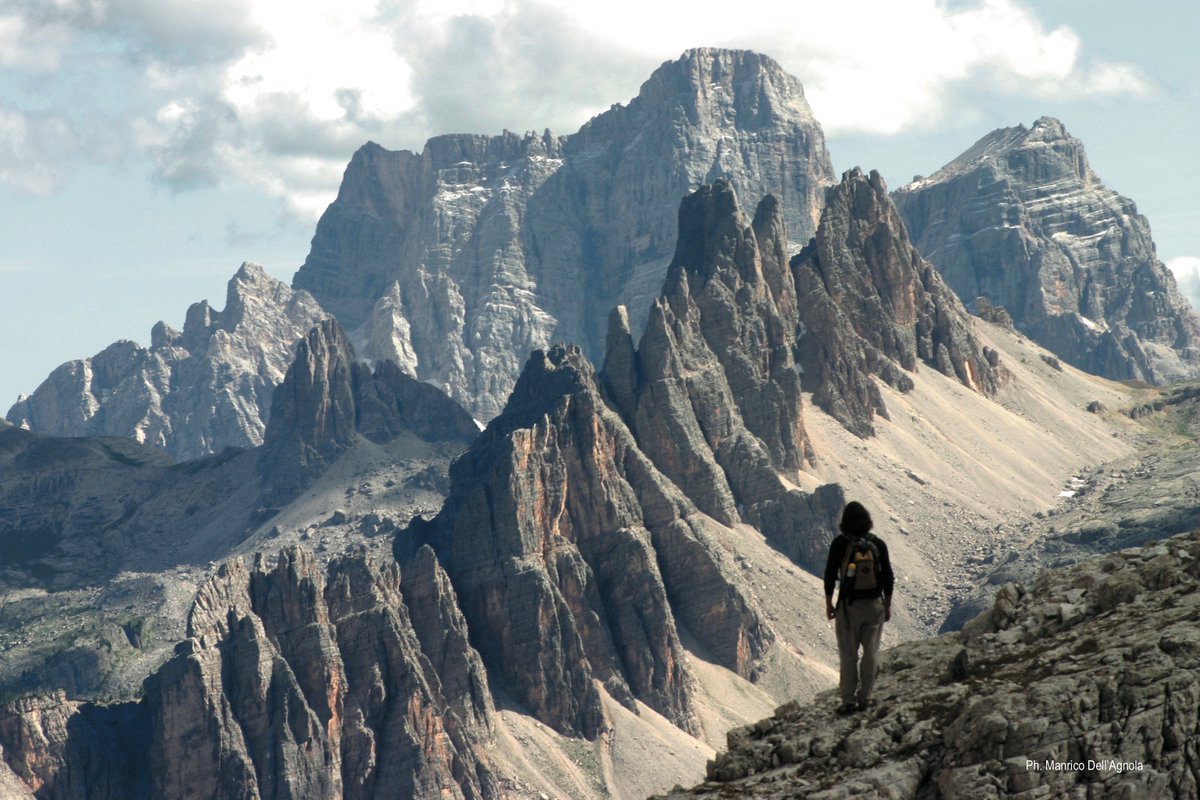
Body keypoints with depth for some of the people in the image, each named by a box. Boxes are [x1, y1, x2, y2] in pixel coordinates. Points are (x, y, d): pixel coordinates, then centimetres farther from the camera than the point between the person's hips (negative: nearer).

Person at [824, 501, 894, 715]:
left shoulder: (839, 543, -8)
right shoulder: (878, 544, -2)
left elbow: (830, 574, -5)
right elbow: (888, 576, 2)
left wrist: (828, 603, 6)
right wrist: (887, 604, 13)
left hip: (848, 605, -2)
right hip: (874, 605, 2)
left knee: (848, 655, 4)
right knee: (871, 653, 9)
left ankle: (849, 701, 4)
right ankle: (865, 699, 10)